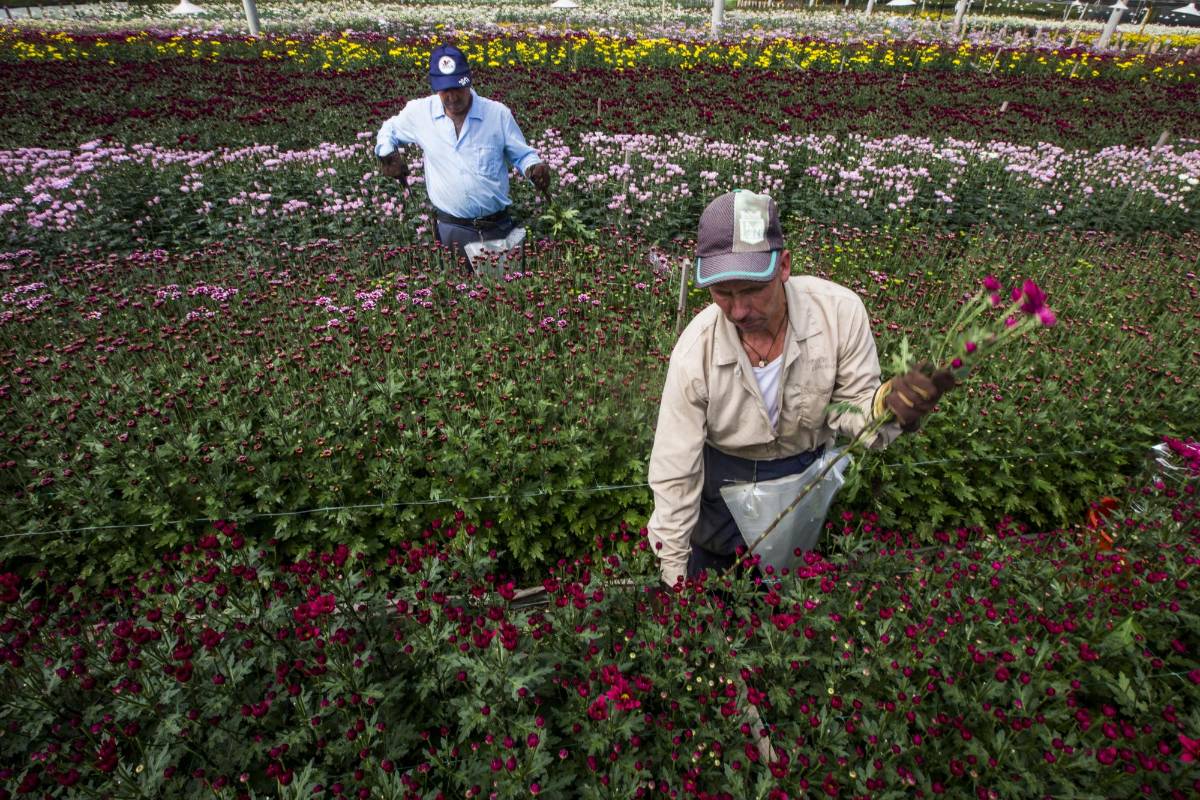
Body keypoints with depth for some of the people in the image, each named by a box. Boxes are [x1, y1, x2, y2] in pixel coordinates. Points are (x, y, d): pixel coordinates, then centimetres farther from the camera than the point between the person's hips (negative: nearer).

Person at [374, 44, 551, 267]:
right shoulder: (419, 112, -1)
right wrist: (387, 153, -2)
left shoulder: (498, 113, -3)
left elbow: (522, 155, 6)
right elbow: (389, 130, 19)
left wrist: (536, 169, -16)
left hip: (497, 225, 0)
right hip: (451, 229, 1)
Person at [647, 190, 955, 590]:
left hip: (808, 467, 1)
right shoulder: (694, 351, -29)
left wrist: (886, 404, -40)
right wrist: (672, 575, -14)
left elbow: (851, 409, -14)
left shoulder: (840, 311, -28)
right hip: (725, 473, -1)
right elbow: (674, 472, -20)